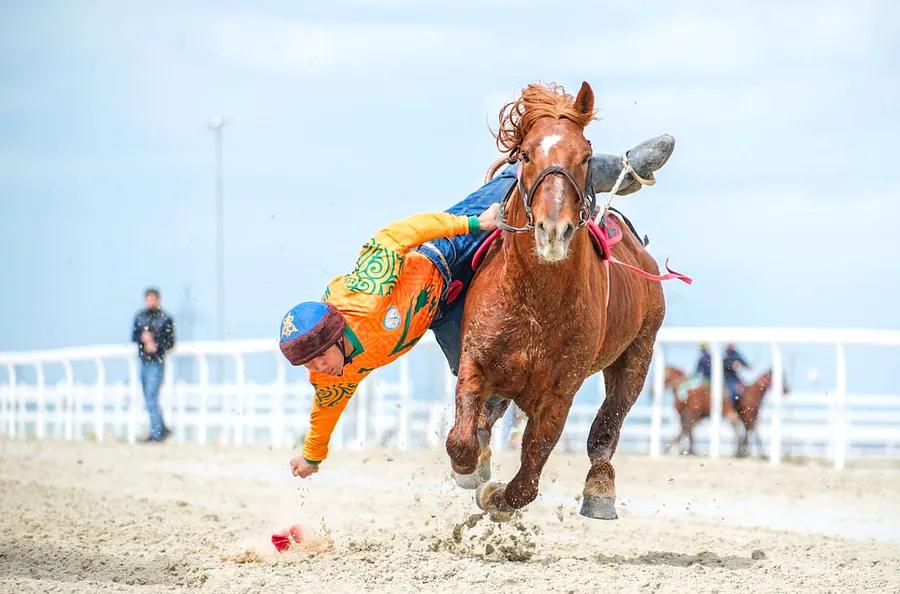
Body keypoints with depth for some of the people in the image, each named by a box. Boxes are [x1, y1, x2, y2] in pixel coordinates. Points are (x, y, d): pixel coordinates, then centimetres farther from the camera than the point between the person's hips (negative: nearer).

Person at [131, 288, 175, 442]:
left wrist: (156, 346, -21)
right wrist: (142, 337, -11)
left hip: (156, 362, -6)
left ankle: (156, 433, -7)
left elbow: (170, 342, -5)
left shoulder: (165, 319, -5)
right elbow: (134, 336, 10)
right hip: (143, 363, 6)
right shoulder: (140, 317, 9)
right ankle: (161, 428, 23)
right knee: (149, 399, 11)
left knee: (151, 398, -11)